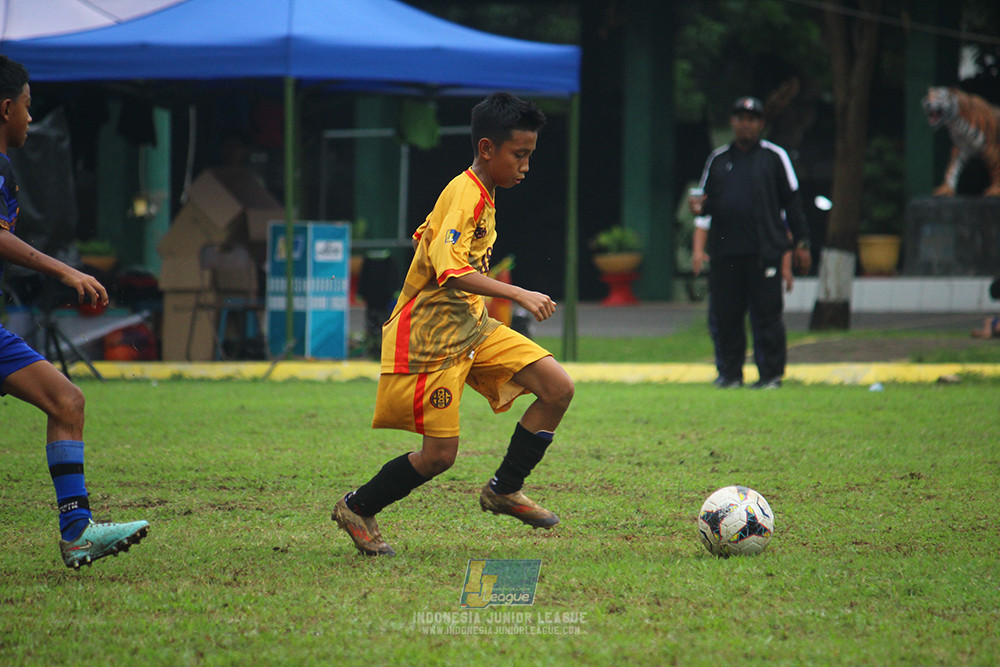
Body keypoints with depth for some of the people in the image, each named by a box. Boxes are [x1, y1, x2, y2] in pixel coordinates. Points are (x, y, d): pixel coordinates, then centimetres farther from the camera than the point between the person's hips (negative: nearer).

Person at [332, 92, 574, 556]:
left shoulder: (481, 194, 12)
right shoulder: (465, 196, -19)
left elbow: (423, 237, 24)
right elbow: (450, 270, -32)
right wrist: (519, 296, -36)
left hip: (471, 327, 9)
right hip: (431, 338, -9)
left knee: (558, 387, -5)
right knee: (439, 454, -7)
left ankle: (504, 490, 7)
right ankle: (356, 509, 16)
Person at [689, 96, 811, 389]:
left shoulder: (774, 157, 9)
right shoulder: (718, 159, 17)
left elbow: (792, 203, 8)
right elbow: (705, 206, 17)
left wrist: (800, 244, 2)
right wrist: (699, 249, 4)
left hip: (765, 252, -3)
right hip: (724, 252, 3)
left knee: (767, 313, -5)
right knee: (724, 315, 3)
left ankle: (771, 373, 0)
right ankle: (729, 373, 11)